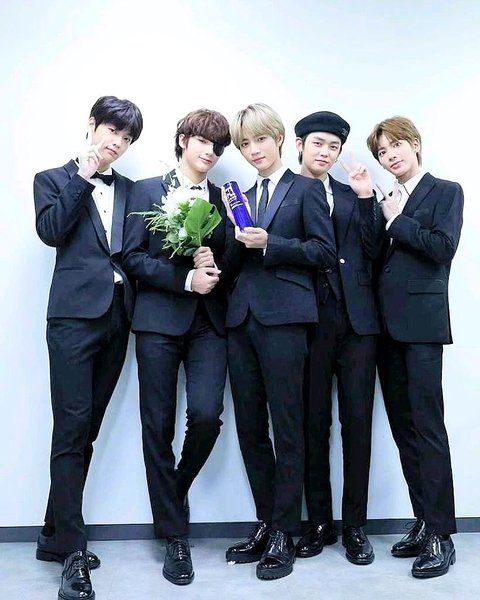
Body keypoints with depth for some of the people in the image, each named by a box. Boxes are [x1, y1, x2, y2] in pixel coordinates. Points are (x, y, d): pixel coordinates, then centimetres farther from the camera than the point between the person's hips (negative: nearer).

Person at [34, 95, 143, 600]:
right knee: (71, 431, -7)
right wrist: (83, 176, -5)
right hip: (75, 316, -4)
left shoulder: (128, 189, 20)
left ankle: (55, 536, 21)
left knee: (86, 431, 8)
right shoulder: (54, 179, 10)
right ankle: (72, 550, 0)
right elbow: (51, 230, -8)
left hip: (118, 317, 4)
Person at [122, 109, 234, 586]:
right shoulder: (146, 191, 7)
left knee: (206, 414, -13)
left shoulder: (223, 198, 15)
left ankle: (174, 492, 21)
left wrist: (214, 266, -8)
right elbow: (132, 257, -1)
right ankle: (174, 536, 16)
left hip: (209, 322, 2)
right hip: (160, 319, -2)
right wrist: (186, 278, -11)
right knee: (159, 425, 0)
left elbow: (230, 263, 14)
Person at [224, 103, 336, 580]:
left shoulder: (305, 189, 4)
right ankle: (265, 523, 23)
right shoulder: (244, 197, 20)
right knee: (249, 427, 9)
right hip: (242, 315, 6)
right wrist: (236, 236, 0)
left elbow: (325, 252, -4)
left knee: (286, 427, 0)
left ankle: (283, 533, 12)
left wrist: (269, 244, -12)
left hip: (283, 316, -6)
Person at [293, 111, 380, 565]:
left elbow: (372, 251, 5)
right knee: (313, 421, 5)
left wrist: (366, 197, -2)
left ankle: (355, 526, 16)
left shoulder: (351, 195, 15)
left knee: (357, 420, 3)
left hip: (356, 318, 3)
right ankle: (318, 523, 19)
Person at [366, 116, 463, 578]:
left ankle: (441, 535, 1)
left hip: (421, 321, -6)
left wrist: (395, 220, -3)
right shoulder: (384, 203, 20)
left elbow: (443, 247, -12)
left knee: (427, 425, -8)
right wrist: (369, 206, 1)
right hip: (386, 323, 6)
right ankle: (423, 521, 18)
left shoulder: (445, 192, 4)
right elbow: (374, 258, 10)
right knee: (402, 426, 8)